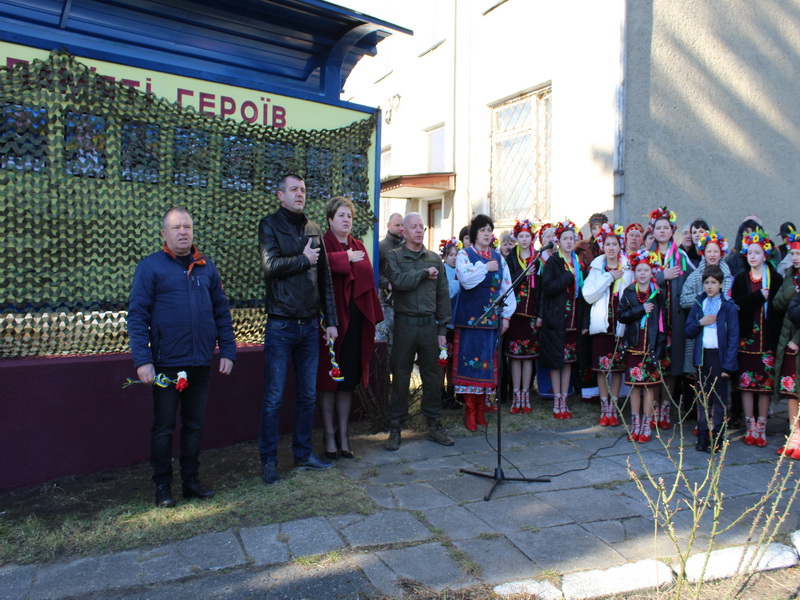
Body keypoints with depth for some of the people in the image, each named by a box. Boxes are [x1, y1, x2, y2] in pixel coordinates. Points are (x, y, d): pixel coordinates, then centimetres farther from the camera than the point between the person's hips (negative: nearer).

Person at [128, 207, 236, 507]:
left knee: (195, 424, 13)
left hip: (201, 363, 4)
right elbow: (137, 315, -6)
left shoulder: (207, 267, 9)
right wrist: (142, 360, -14)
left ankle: (191, 480, 25)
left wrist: (227, 350, 4)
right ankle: (163, 485, 21)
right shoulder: (150, 266, -2)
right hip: (166, 363, -3)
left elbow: (221, 311, 12)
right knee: (163, 426, 7)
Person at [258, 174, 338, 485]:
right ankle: (269, 460, 13)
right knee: (274, 397, 0)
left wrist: (331, 320, 9)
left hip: (310, 325, 5)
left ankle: (304, 453, 25)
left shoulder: (313, 229, 13)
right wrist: (303, 259, -5)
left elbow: (325, 279, 13)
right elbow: (270, 266, -18)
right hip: (281, 325, -5)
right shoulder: (270, 224, -1)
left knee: (308, 395, 12)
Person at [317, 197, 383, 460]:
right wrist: (346, 258, -13)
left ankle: (343, 436, 19)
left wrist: (373, 317, 3)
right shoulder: (323, 244, -2)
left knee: (349, 380, 9)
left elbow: (368, 279, 10)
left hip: (355, 320, 5)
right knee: (329, 380, 2)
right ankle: (329, 436, 13)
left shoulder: (359, 247, 16)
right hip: (331, 319, -5)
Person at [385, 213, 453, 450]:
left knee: (432, 376, 7)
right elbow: (399, 281, -17)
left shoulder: (434, 259, 11)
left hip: (429, 324, 3)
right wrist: (425, 273, -8)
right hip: (404, 323, -2)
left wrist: (442, 328, 6)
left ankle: (434, 424, 19)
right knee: (400, 377, 3)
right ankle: (395, 428, 12)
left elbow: (443, 295, 10)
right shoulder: (394, 256, 3)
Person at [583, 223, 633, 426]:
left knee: (618, 366, 4)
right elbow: (588, 295, -6)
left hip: (621, 323, 0)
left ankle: (613, 408, 14)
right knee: (602, 366, 1)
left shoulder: (628, 268, 6)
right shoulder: (596, 268, 6)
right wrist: (609, 277, -10)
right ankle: (604, 409, 12)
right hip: (601, 323, 0)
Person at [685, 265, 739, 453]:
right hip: (702, 355, 3)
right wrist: (700, 322, -11)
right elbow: (688, 331, 9)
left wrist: (728, 364, -12)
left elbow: (734, 337, -6)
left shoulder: (728, 307, -3)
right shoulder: (698, 304, 8)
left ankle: (717, 438, 11)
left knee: (719, 400, 4)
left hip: (719, 356, -3)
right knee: (703, 398, 8)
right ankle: (702, 436, 15)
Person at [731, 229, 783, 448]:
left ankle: (761, 427, 13)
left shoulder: (776, 279, 4)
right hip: (746, 338, 1)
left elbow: (779, 309, -3)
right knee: (746, 382, 2)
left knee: (766, 383, 3)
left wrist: (776, 338, -12)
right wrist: (759, 296, -14)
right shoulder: (740, 279, 7)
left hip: (767, 339, -1)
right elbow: (737, 305, -6)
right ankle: (750, 427, 12)